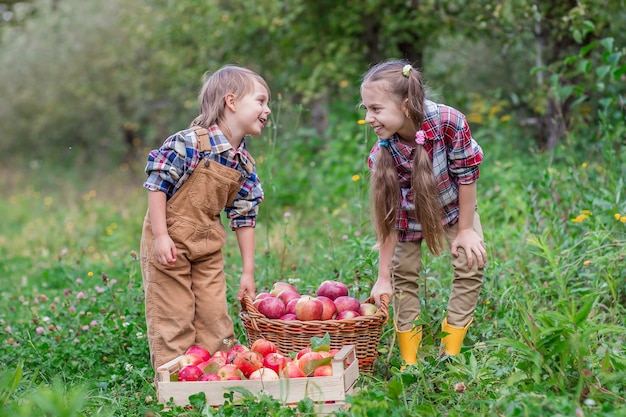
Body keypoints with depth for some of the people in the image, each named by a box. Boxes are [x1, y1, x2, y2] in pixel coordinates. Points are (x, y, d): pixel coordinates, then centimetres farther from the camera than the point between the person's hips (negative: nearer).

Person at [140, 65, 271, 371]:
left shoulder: (245, 165, 3)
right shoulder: (189, 142, -18)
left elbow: (244, 217, 7)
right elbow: (157, 184, -15)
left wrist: (248, 271, 7)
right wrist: (160, 236, -20)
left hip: (208, 245, 6)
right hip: (170, 242, -6)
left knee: (215, 316, 7)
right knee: (172, 319, -2)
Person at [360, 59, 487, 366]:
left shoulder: (449, 122, -37)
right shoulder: (381, 154, -30)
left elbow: (466, 174, -22)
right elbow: (388, 216, -23)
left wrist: (465, 230, -15)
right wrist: (383, 277, -21)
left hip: (453, 205, -1)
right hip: (410, 214, 1)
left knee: (471, 265, -11)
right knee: (403, 274, -2)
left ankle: (450, 354, 0)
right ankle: (409, 361, 11)